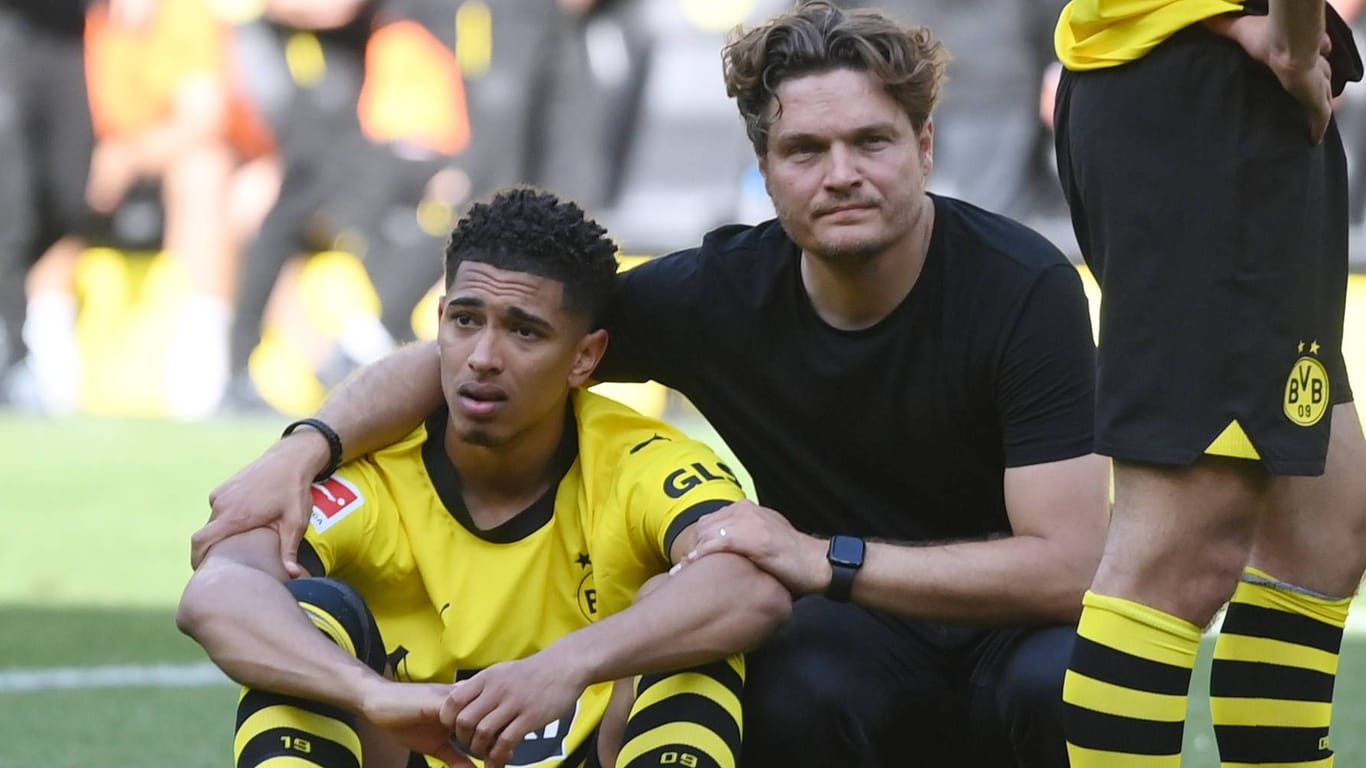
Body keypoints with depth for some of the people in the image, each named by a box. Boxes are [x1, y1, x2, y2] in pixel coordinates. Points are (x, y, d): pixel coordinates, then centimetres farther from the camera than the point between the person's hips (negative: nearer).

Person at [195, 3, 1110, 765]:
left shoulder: (1025, 288, -18)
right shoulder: (718, 293, -9)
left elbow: (1066, 568, -23)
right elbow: (452, 355, 0)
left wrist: (822, 560, -25)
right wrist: (306, 449, -17)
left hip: (1014, 637, -2)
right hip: (854, 643, 2)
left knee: (1060, 685, -37)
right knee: (803, 675, -34)